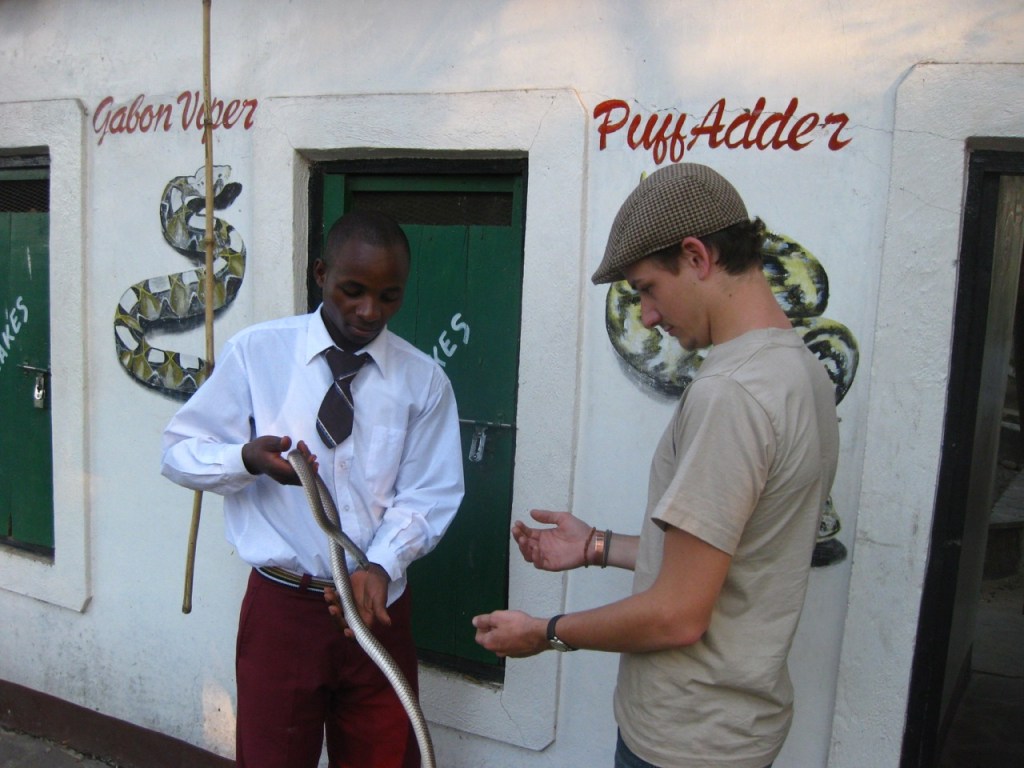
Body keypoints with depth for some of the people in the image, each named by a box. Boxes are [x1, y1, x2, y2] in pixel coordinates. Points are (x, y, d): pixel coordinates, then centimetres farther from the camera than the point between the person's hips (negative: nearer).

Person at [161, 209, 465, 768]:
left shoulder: (424, 379, 0)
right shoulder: (256, 353, -4)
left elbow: (429, 493, -1)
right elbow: (179, 451, 1)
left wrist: (380, 564, -19)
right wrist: (247, 457, -20)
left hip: (379, 606, 2)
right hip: (280, 606, -1)